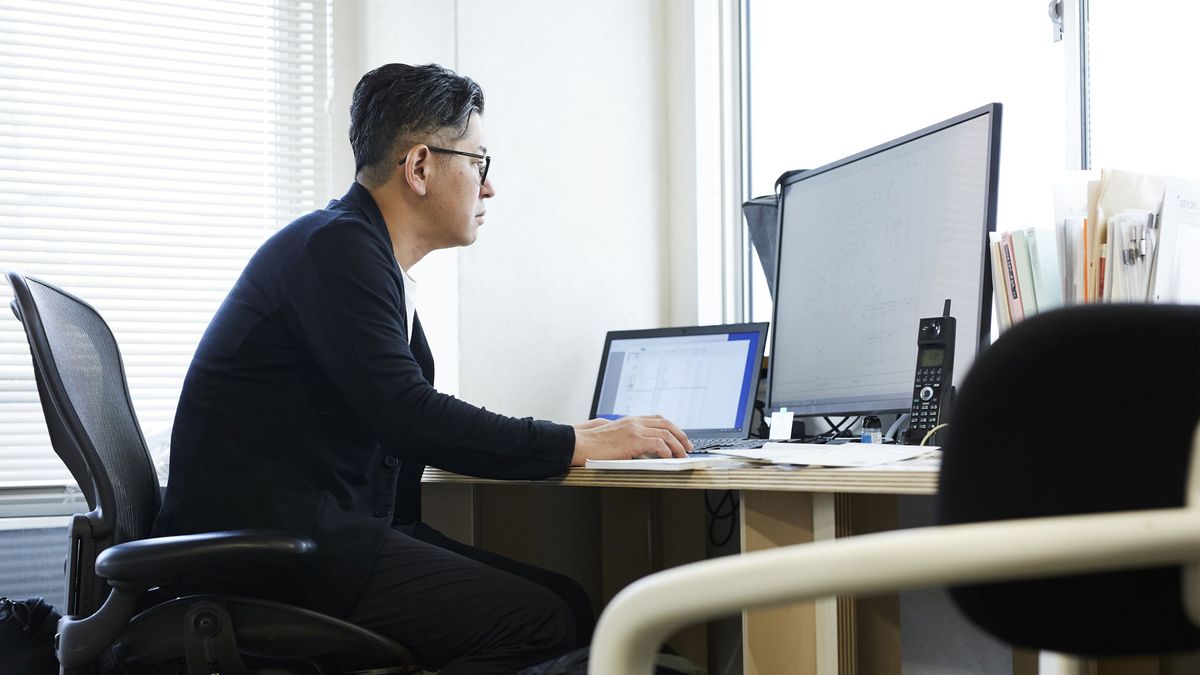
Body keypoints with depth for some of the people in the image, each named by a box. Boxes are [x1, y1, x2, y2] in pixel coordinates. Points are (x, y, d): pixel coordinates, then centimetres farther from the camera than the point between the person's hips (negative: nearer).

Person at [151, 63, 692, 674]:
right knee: (539, 623, -20)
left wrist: (571, 436, 11)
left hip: (333, 528, 10)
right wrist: (576, 446, -14)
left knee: (570, 604, -3)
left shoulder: (366, 255, 18)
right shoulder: (335, 246, -13)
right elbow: (406, 418, -21)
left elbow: (403, 424, 19)